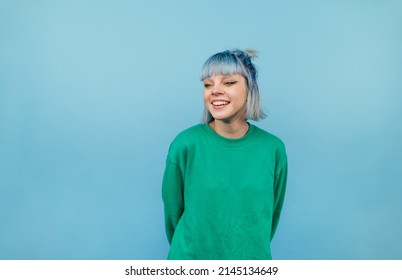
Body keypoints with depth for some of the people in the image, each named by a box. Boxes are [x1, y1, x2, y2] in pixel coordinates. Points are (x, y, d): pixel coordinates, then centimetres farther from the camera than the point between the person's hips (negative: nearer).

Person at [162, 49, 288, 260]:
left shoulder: (273, 148, -11)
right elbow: (172, 211, -6)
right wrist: (188, 251, 4)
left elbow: (273, 212, 1)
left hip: (251, 258, 2)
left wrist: (254, 251, 7)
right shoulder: (186, 144, -17)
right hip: (192, 257, -1)